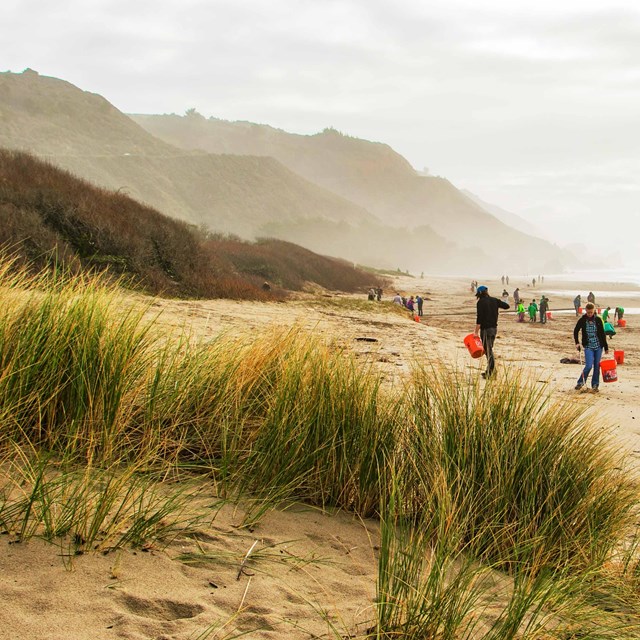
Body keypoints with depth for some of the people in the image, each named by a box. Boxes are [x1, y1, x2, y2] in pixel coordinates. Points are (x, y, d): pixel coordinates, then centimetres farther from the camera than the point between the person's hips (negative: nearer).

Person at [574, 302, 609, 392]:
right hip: (588, 346, -2)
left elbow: (603, 334, 4)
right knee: (589, 366, -13)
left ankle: (595, 385, 16)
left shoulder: (598, 320, -2)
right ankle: (580, 382, 6)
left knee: (597, 366, 4)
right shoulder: (582, 320, -4)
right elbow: (576, 331, 9)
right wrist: (577, 343, -2)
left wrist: (606, 347, 6)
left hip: (598, 346, 2)